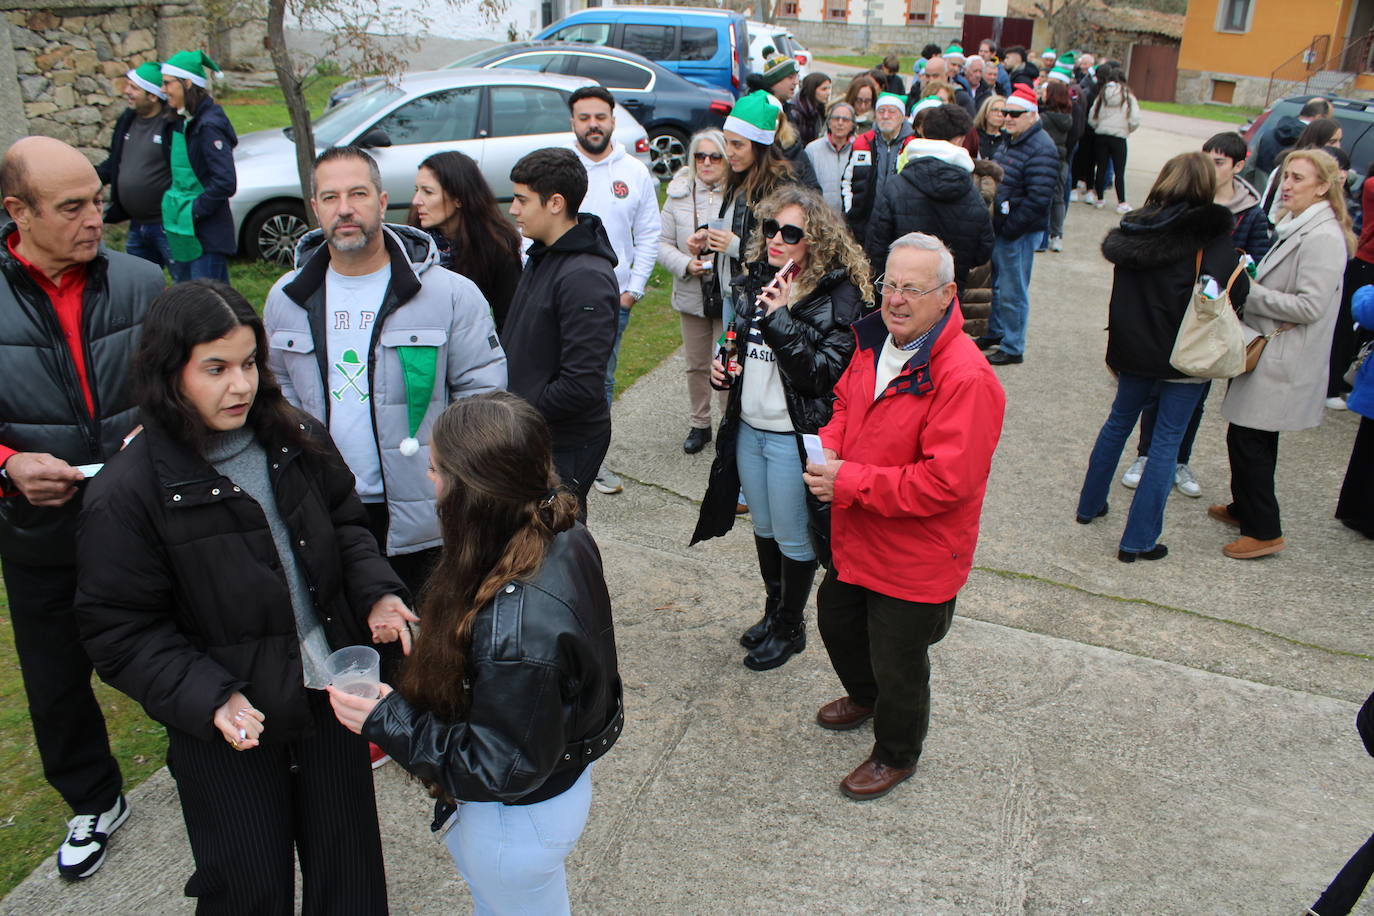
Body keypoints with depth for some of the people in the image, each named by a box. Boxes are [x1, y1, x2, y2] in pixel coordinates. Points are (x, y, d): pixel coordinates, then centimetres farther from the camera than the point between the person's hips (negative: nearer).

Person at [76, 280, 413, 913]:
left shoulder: (295, 439, -4)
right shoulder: (128, 493, -18)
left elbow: (344, 524, 10)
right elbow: (121, 634, -13)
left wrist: (376, 594, -8)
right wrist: (210, 699, -25)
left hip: (328, 694, 4)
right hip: (229, 722, -4)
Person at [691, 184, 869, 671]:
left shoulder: (837, 294, -16)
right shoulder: (756, 280, 5)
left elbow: (824, 371, -23)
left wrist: (782, 317, -29)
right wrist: (723, 367, 0)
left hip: (793, 436, -7)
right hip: (748, 429, 7)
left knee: (793, 538, 10)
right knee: (764, 529, 22)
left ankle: (790, 627, 32)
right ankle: (773, 611, 43)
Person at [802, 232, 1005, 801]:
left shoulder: (965, 378, -29)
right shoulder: (875, 343, -2)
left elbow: (946, 480, -32)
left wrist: (849, 482, -29)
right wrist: (828, 448, -8)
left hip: (915, 557, -8)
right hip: (856, 539, 8)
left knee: (897, 662, 13)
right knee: (836, 619, 29)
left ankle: (896, 755, 43)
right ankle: (865, 699, 61)